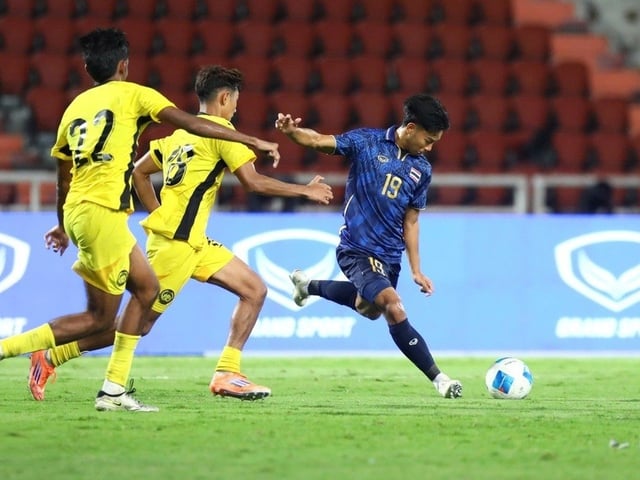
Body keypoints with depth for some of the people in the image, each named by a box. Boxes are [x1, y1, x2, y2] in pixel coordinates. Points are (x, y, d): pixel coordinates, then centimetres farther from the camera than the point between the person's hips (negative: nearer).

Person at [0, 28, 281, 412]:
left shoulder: (77, 106, 19)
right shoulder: (132, 94, 1)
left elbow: (64, 175, 26)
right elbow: (193, 124, -7)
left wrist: (64, 226, 40)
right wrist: (254, 141, -4)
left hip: (77, 209, 8)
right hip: (102, 212, -8)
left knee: (147, 288, 16)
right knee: (100, 319, -1)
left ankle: (114, 390, 8)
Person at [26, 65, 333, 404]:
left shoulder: (181, 132, 17)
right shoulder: (219, 129, -8)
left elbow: (139, 172, 23)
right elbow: (252, 182, -14)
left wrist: (160, 214, 23)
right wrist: (305, 191, -5)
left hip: (193, 243, 10)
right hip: (175, 242, -10)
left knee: (255, 291, 6)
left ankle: (227, 374, 2)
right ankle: (50, 358, 0)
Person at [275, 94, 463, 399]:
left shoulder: (422, 170, 5)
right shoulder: (367, 142, -8)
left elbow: (410, 222, 11)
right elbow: (320, 141, -16)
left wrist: (416, 270, 8)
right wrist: (291, 131, -37)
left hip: (389, 256, 7)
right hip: (357, 250, -7)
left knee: (369, 308, 26)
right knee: (394, 309, -22)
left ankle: (309, 286, 49)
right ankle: (438, 379, -16)